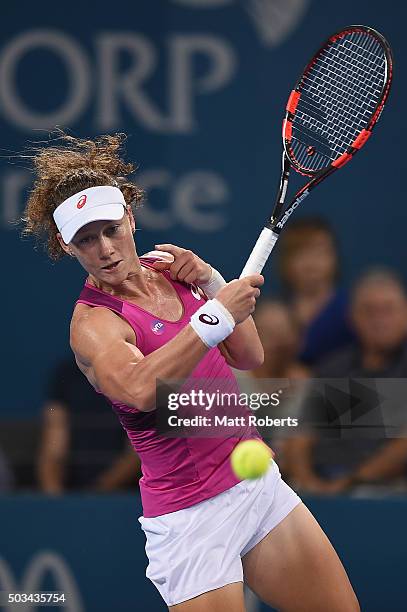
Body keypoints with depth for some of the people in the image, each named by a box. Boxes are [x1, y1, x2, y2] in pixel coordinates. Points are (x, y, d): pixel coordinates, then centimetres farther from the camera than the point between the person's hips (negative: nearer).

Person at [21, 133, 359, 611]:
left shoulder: (167, 270, 5)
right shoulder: (93, 322, -16)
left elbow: (249, 358, 7)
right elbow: (139, 389, -38)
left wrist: (210, 282, -6)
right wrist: (217, 314, -35)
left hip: (259, 480, 7)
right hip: (192, 515, -7)